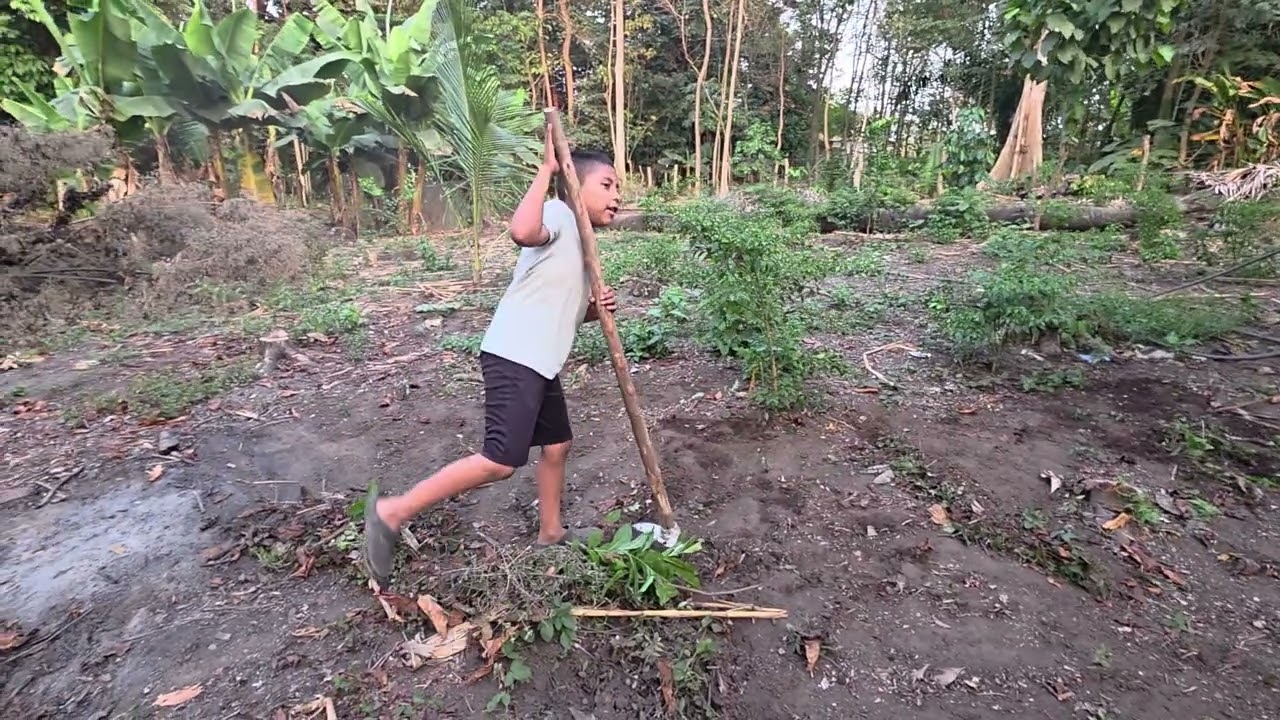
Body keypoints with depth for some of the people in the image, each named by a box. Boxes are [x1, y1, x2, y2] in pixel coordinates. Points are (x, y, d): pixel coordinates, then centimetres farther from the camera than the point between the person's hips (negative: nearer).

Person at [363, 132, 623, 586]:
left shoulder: (580, 241, 21)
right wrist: (546, 169, -22)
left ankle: (551, 534, 35)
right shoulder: (559, 215, -7)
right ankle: (392, 512, -1)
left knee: (557, 445, 17)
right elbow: (521, 231, -32)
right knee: (502, 461, -14)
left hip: (540, 362, 10)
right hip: (513, 357, -10)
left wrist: (596, 308, 4)